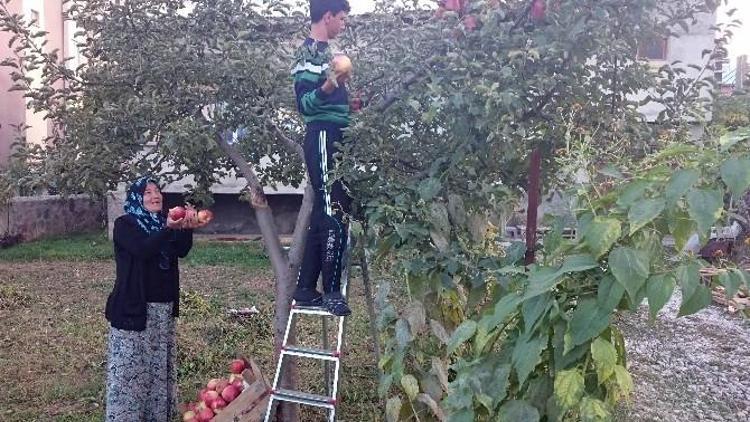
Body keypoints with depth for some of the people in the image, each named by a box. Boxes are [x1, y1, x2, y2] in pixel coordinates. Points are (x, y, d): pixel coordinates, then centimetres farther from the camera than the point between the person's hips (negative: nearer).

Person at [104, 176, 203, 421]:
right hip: (134, 307, -5)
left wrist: (187, 229, -23)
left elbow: (182, 251, -4)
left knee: (160, 365, 9)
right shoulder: (125, 224, -4)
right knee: (130, 366, -2)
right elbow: (143, 249, -22)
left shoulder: (162, 222, 12)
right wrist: (169, 230, -34)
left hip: (163, 307, 6)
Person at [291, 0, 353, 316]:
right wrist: (326, 88, -34)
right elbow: (304, 103, -18)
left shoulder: (323, 51, 20)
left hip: (332, 140, 10)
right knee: (334, 214, -12)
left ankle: (305, 289, 14)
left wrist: (349, 102, 34)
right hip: (324, 139, -10)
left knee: (324, 215, 9)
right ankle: (331, 292, -7)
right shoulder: (309, 51, -8)